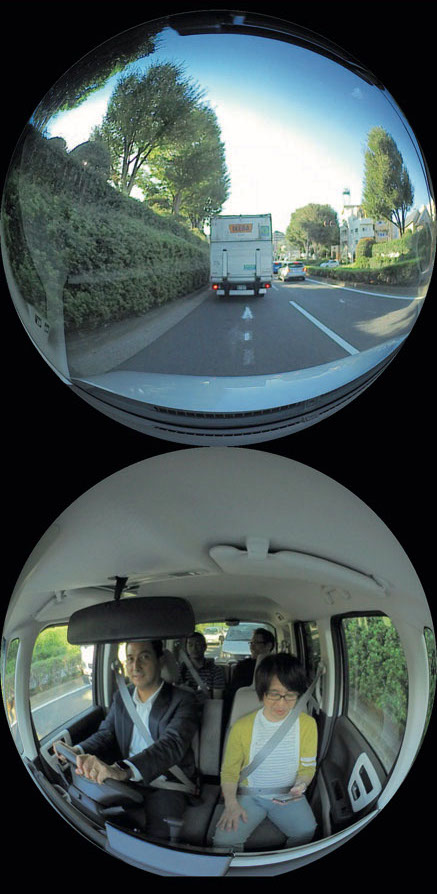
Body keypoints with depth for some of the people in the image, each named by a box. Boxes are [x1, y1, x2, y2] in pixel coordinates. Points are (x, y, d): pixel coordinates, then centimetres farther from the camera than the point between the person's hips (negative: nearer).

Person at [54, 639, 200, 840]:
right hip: (126, 779, 5)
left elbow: (172, 744, -25)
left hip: (166, 786, -4)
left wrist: (122, 770, -42)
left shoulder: (183, 701, -10)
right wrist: (78, 751, -18)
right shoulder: (121, 698, 11)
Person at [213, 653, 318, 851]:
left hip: (288, 796, 1)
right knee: (224, 840, -25)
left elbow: (307, 767, 5)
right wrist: (231, 803, -15)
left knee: (308, 833, -26)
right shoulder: (242, 727, -6)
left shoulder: (307, 724, -2)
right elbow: (229, 770, 2)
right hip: (249, 795, -1)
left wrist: (301, 784, -18)